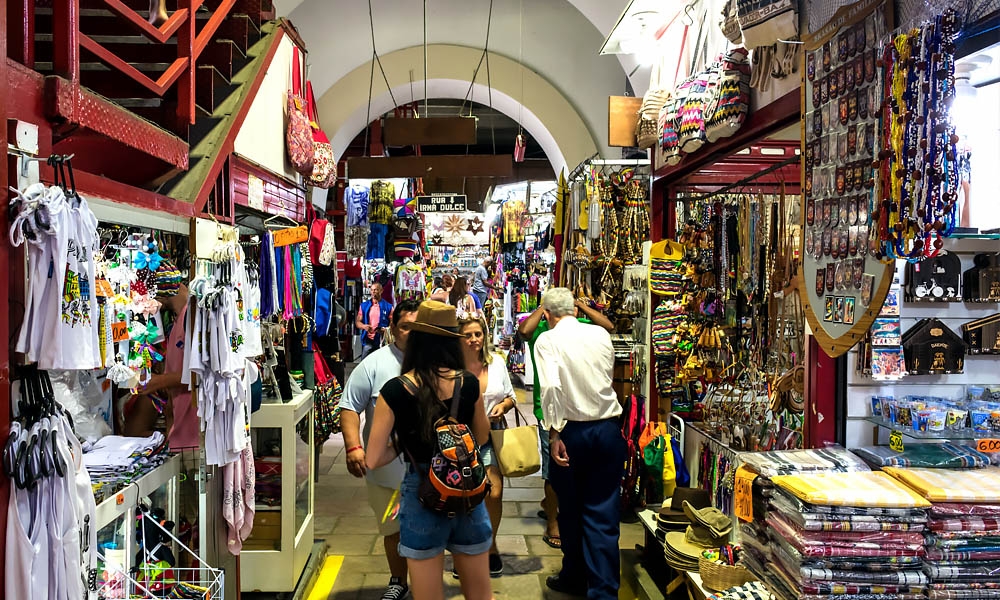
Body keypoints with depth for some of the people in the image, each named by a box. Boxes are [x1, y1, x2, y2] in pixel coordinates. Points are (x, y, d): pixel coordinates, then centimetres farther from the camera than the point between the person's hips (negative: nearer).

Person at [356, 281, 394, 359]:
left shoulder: (388, 307, 3)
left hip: (382, 341, -2)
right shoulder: (364, 305, 11)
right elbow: (357, 321, 11)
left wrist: (385, 329, -18)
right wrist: (364, 326, -11)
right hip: (367, 341, 2)